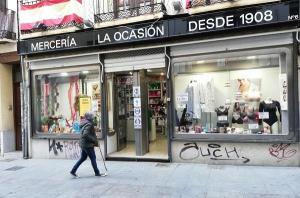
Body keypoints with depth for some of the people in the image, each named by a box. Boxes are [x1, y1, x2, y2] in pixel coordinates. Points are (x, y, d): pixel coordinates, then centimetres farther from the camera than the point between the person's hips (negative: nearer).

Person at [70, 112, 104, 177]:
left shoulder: (84, 124, 12)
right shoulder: (88, 124, -19)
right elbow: (85, 134, -30)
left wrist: (94, 141, 15)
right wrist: (94, 140, -21)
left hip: (83, 144, 10)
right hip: (88, 144, -10)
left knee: (83, 158, 17)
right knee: (93, 158, 2)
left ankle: (73, 171, 19)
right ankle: (97, 173, 13)